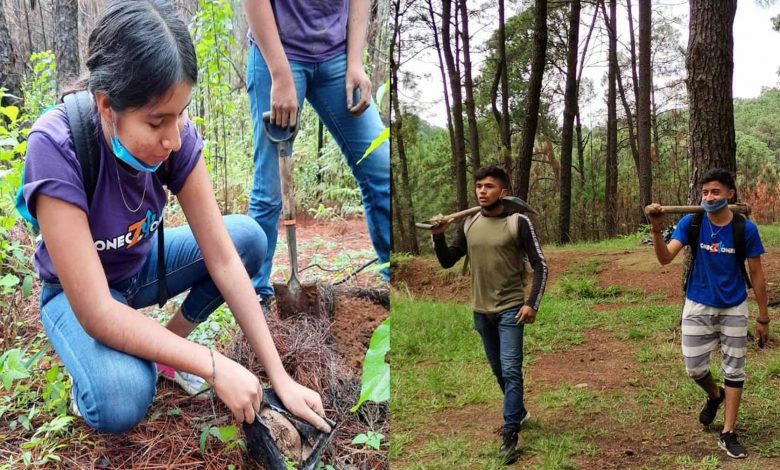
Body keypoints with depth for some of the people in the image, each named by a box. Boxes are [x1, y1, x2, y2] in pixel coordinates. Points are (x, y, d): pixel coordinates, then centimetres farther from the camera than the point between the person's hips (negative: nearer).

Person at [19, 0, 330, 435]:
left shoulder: (175, 134, -22)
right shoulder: (56, 147, -36)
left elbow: (223, 257, -19)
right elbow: (96, 313, -35)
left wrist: (281, 378, -22)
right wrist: (213, 366, -35)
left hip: (143, 264, 5)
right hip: (78, 292, -5)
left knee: (249, 236, -16)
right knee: (122, 400, -33)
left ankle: (172, 337, 2)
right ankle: (99, 364, 3)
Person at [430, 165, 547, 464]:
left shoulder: (518, 223, -10)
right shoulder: (468, 225, 3)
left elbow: (540, 266, -8)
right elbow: (447, 262, 6)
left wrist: (532, 303, -16)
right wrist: (438, 237, -11)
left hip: (511, 309, -5)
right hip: (481, 311, 5)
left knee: (511, 370, -11)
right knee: (499, 370, 17)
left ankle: (509, 435, -7)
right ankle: (518, 412, 38)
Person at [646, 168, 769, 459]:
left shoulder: (745, 229, -13)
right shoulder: (691, 223, -10)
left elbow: (756, 274, -5)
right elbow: (665, 258, -20)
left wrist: (763, 318, -2)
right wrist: (656, 229, -39)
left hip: (733, 309, -1)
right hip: (698, 306, 1)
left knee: (734, 370, 6)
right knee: (694, 368, 4)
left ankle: (728, 434, 19)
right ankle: (715, 395, 40)